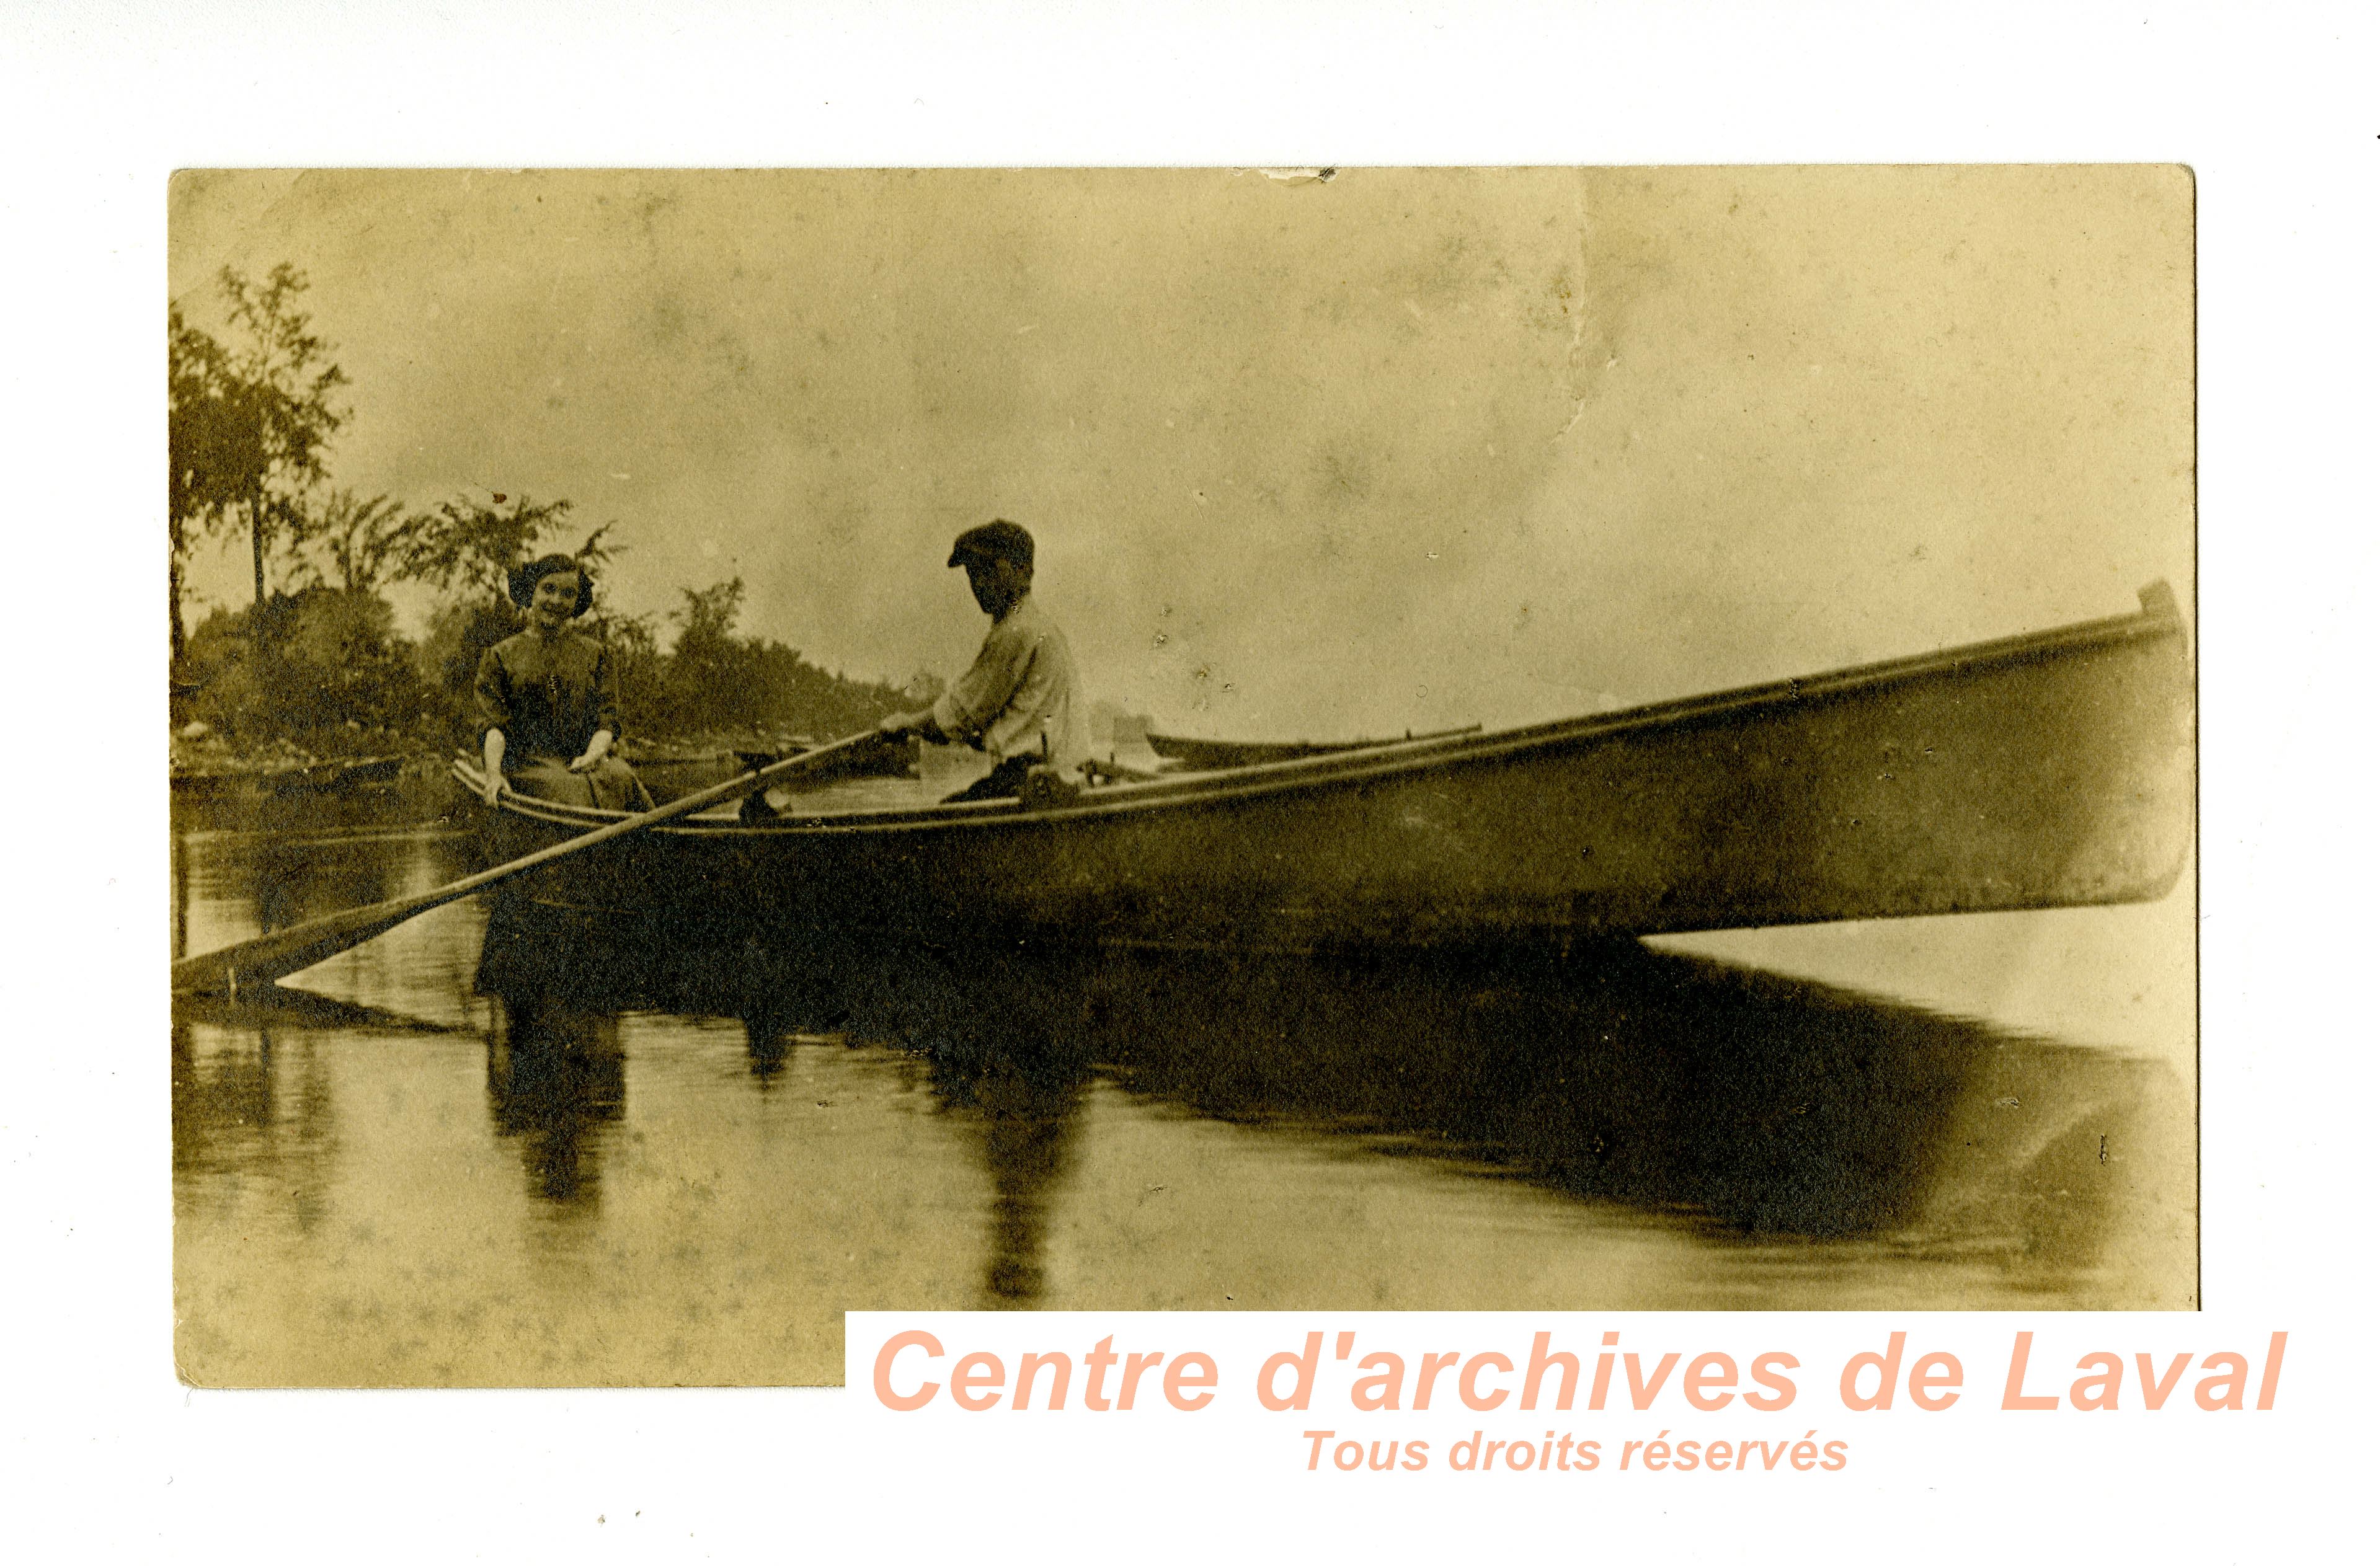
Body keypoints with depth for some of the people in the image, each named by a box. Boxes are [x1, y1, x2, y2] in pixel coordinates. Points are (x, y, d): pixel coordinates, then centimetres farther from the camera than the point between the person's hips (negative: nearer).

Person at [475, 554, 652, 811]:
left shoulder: (596, 654, 20)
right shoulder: (501, 656, 15)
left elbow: (608, 720, 9)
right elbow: (493, 724, 3)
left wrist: (591, 755, -13)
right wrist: (494, 773, -16)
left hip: (587, 758, 2)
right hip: (528, 761, -1)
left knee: (620, 779, -34)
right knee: (573, 792, -36)